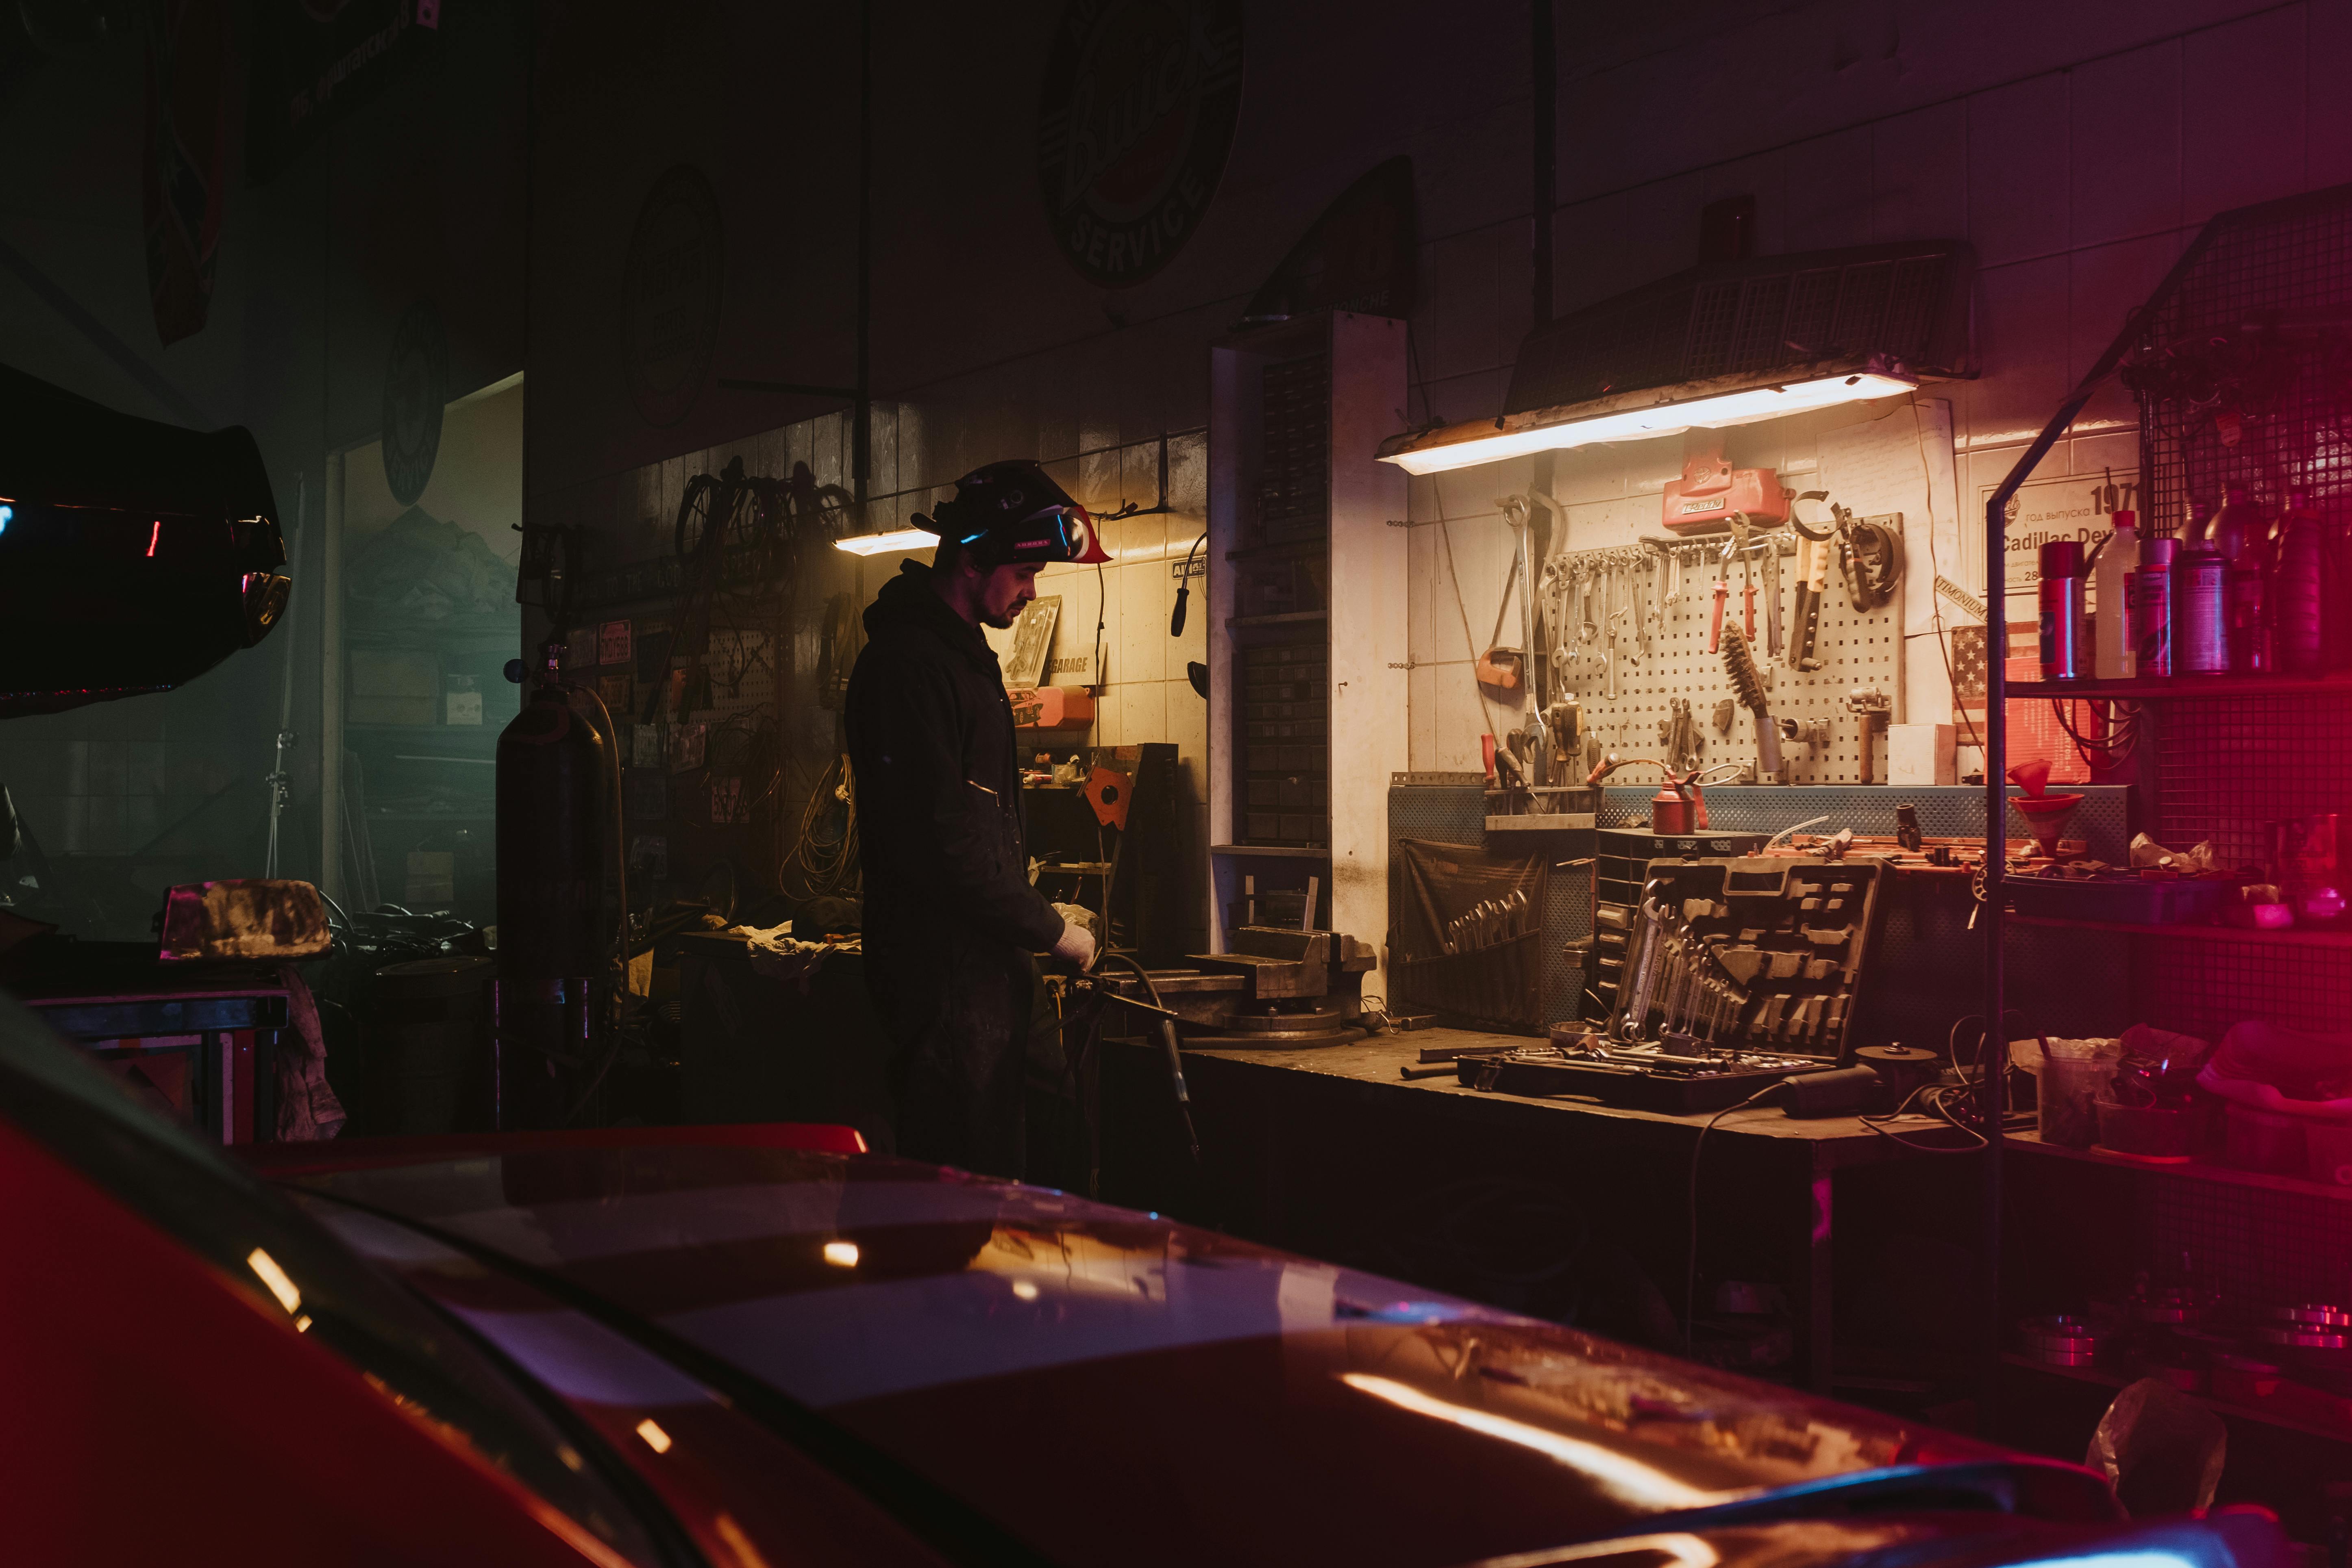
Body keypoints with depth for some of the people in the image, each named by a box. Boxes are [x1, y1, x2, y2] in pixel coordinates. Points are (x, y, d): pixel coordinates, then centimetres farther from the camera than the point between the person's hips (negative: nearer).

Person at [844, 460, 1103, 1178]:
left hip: (983, 963, 10)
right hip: (944, 974, -10)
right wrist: (1050, 930, -13)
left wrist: (1038, 917, 14)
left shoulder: (963, 655, 19)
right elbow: (939, 842, -22)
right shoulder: (910, 662, -15)